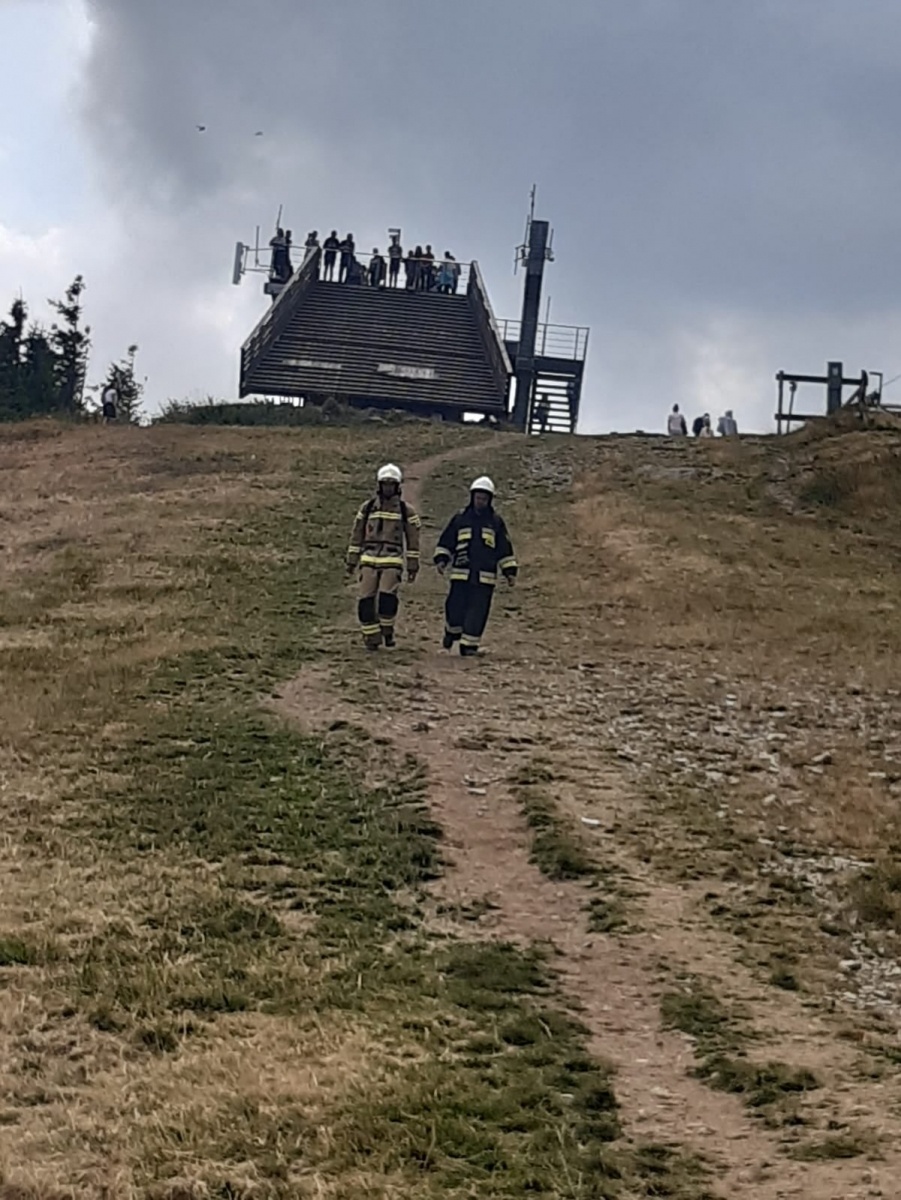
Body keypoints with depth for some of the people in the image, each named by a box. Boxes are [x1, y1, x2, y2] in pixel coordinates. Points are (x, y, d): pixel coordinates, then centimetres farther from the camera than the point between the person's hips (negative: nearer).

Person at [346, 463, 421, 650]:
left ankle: (387, 630, 4)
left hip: (392, 562, -2)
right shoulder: (367, 508, 11)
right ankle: (371, 638, 6)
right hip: (369, 561, 2)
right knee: (366, 600, -5)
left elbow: (413, 540, 8)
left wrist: (413, 567, 5)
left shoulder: (406, 511, 6)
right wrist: (352, 561, 10)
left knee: (387, 597, -19)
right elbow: (357, 536, 14)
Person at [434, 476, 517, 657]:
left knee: (477, 613, -3)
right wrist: (441, 559, -2)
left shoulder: (496, 521, 10)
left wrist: (509, 571, 8)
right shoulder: (460, 519, 9)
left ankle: (469, 645, 3)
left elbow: (504, 549, 13)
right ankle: (452, 632, 26)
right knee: (456, 608, -2)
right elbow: (445, 542, 13)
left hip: (485, 577, 0)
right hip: (461, 574, 0)